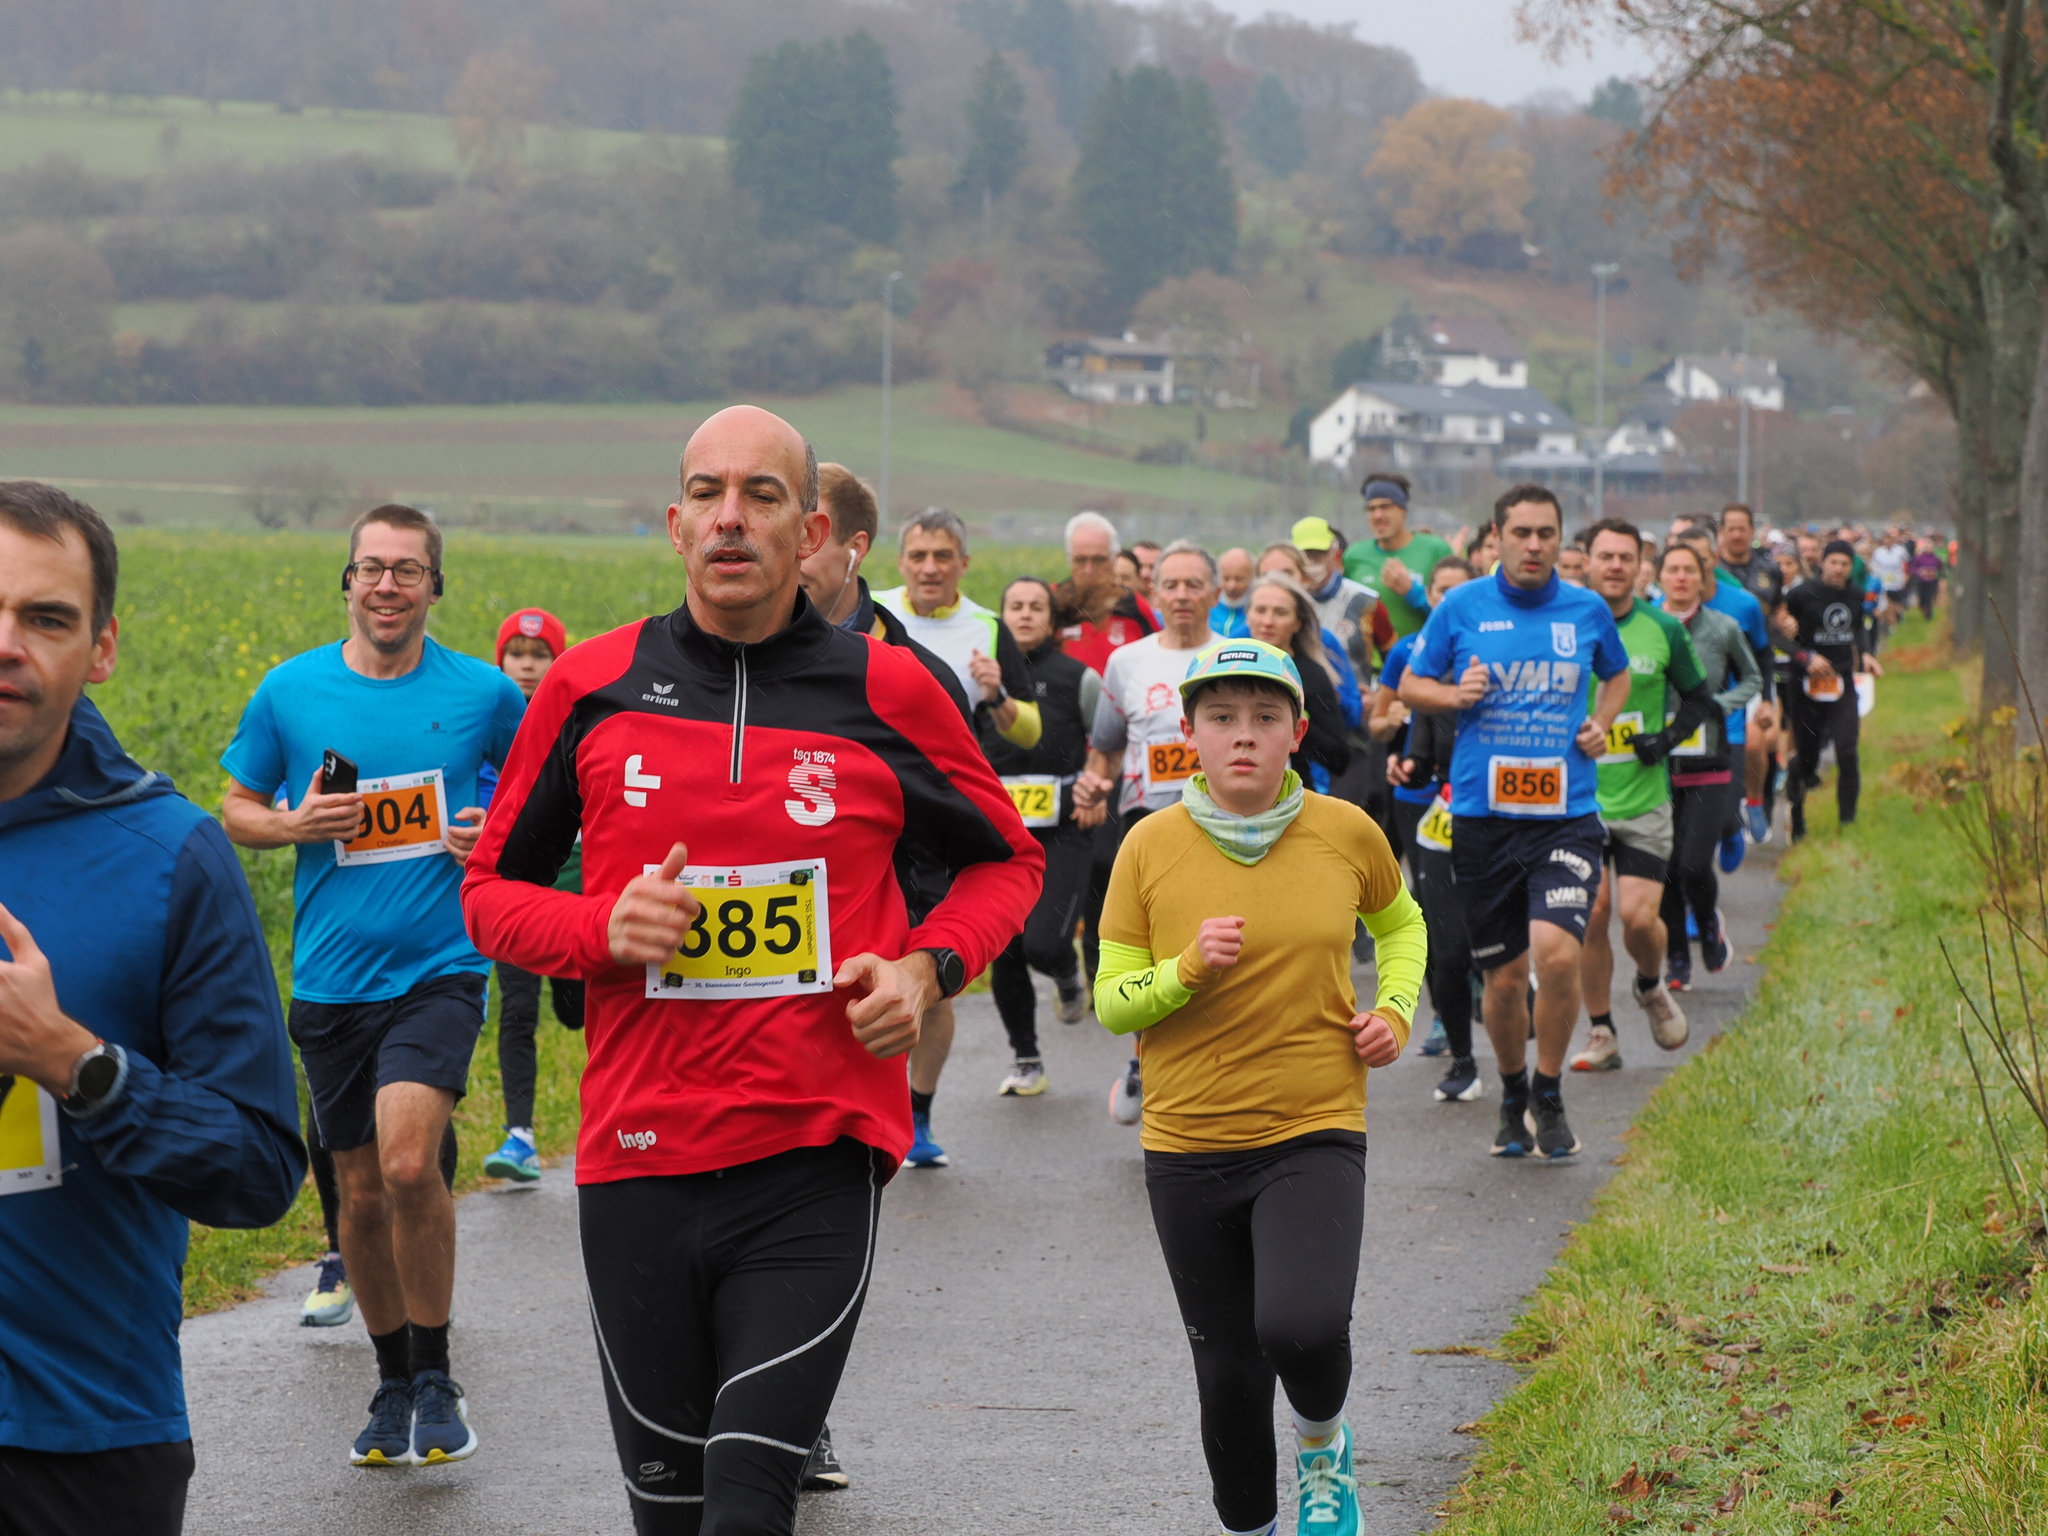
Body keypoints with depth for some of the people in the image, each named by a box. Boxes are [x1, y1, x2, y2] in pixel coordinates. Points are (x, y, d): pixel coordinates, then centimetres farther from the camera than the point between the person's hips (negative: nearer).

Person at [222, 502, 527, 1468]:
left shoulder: (482, 693, -1)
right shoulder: (289, 691, 2)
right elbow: (237, 808, 13)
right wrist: (296, 825, -7)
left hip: (438, 967, -3)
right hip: (330, 980, 3)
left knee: (408, 1161, -22)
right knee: (361, 1192, 10)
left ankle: (436, 1377, -4)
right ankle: (393, 1386, 29)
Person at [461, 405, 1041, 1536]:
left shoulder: (887, 691, 1)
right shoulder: (589, 688, 3)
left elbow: (1004, 860, 16)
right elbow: (491, 889, 12)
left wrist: (930, 968, -3)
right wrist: (601, 929, -9)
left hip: (817, 1159, -2)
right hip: (638, 1157, 2)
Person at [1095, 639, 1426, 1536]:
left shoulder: (1346, 833, -1)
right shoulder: (1151, 846, -4)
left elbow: (1400, 924, 20)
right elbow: (1111, 1002, -1)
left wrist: (1395, 1009, 3)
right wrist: (1189, 969, -19)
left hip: (1315, 1134, -1)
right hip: (1187, 1148, 1)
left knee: (1300, 1327, -24)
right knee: (1228, 1374, 8)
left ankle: (1323, 1446, 10)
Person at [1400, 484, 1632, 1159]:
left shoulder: (1588, 611, 6)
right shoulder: (1461, 607, 2)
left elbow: (1617, 675, 25)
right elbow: (1410, 684, 11)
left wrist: (1601, 723, 6)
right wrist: (1454, 694, -10)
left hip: (1566, 812, 0)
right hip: (1482, 815, 0)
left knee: (1557, 951, -20)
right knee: (1504, 977, 6)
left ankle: (1549, 1096, 2)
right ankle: (1512, 1098, 32)